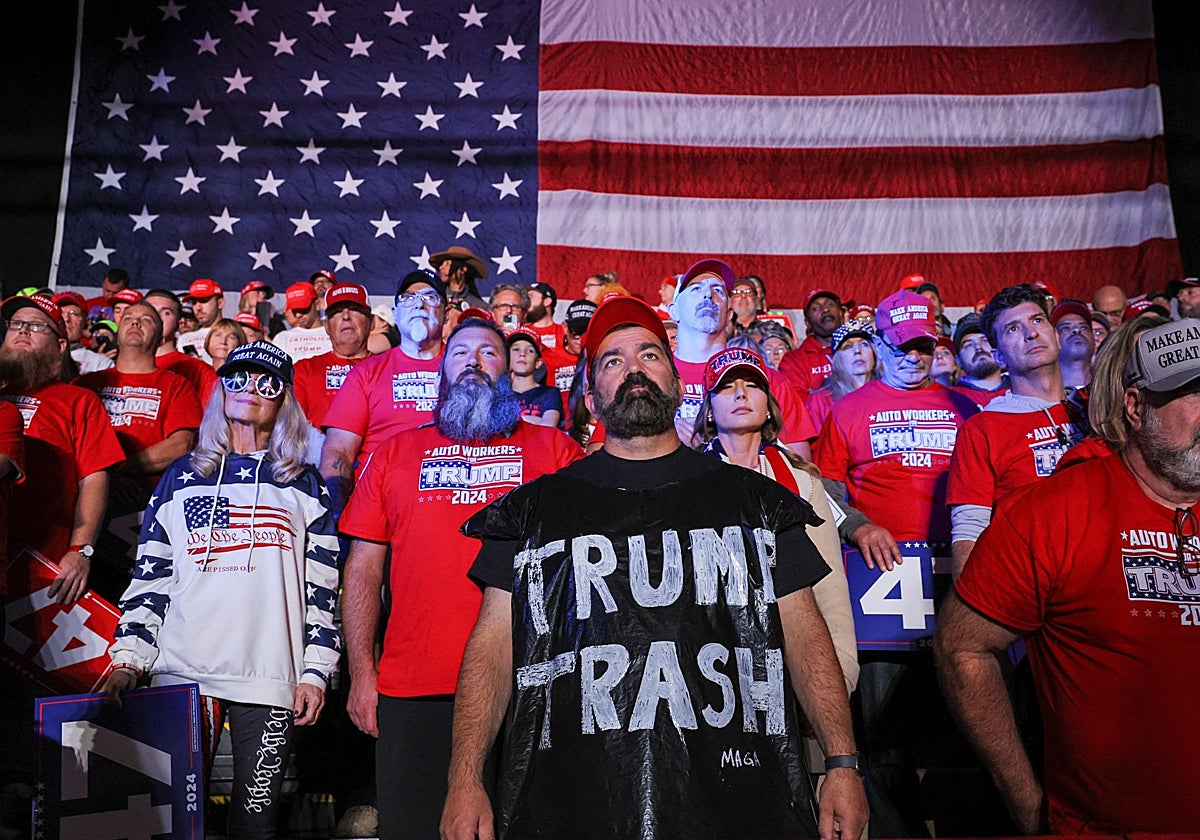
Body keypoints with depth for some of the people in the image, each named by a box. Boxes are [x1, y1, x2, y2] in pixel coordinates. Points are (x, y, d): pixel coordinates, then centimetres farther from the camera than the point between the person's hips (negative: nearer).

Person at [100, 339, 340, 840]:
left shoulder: (304, 486, 8)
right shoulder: (181, 478, 13)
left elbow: (322, 589, 5)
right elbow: (149, 579, 12)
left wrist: (316, 671, -1)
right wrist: (129, 659, 2)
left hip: (269, 680, -1)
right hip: (182, 672, 2)